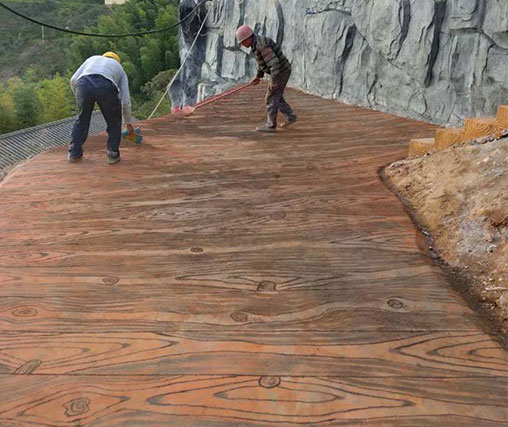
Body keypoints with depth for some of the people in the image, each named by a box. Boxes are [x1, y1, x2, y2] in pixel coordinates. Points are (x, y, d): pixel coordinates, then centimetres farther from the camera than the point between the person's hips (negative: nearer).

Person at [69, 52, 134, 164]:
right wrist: (128, 122, 39)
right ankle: (113, 154, 21)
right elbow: (125, 100, 29)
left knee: (82, 120, 24)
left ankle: (74, 153, 27)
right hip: (106, 86, -2)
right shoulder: (119, 67, 35)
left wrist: (79, 98, 37)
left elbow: (73, 80, 23)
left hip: (83, 84, 2)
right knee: (114, 122, 22)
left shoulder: (92, 59, 39)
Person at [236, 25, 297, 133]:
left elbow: (274, 62, -28)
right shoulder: (257, 43, 8)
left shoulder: (262, 45, -25)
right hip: (281, 71, 10)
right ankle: (290, 117, 22)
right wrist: (258, 76, 20)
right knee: (277, 97, 18)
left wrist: (273, 81, -27)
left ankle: (271, 125, 4)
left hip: (281, 72, -10)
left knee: (271, 98, -3)